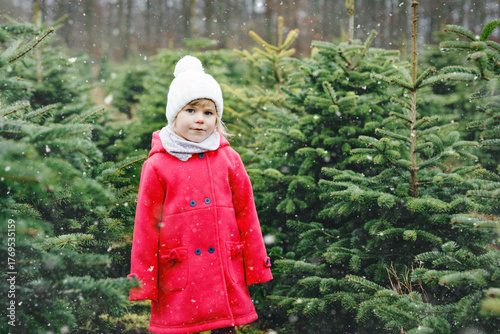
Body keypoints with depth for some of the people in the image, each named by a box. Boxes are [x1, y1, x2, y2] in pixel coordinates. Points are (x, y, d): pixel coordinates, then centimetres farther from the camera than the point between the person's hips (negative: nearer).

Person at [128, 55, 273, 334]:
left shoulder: (228, 159, 5)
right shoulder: (157, 166, -1)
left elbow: (246, 214, 9)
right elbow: (146, 225, 1)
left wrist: (257, 266, 10)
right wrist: (142, 280, 2)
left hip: (226, 275, 2)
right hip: (178, 279, -2)